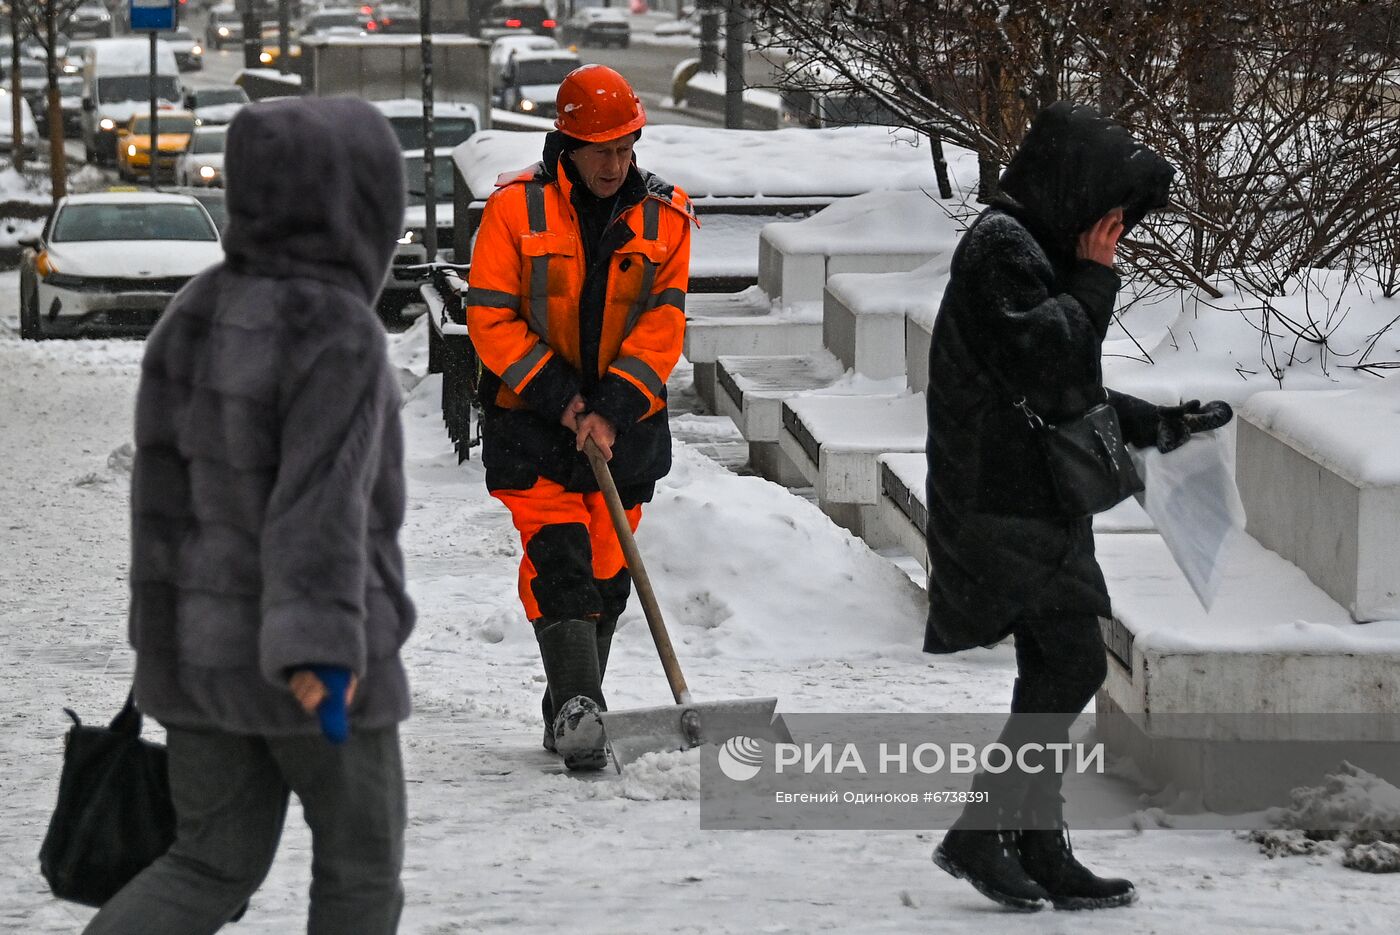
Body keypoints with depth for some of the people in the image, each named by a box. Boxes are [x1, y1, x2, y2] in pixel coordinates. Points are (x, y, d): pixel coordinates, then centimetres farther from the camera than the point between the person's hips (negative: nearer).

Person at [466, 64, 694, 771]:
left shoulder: (663, 218, 0)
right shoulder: (516, 208, -8)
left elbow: (662, 326, -5)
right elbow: (491, 321, -9)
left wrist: (611, 410, -17)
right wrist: (561, 400, -15)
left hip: (624, 423, 3)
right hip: (531, 421, -3)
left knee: (605, 573, 8)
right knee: (558, 560, -15)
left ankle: (570, 714, 19)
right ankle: (579, 708, -20)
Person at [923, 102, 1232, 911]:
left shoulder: (1038, 250, 19)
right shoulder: (1000, 250, -12)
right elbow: (1046, 368, -22)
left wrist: (1158, 425, 25)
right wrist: (1095, 281, -12)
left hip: (1039, 507, 11)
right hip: (1004, 505, -11)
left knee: (1052, 673, 12)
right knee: (1075, 661, -14)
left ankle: (1041, 852, 17)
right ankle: (981, 833, -8)